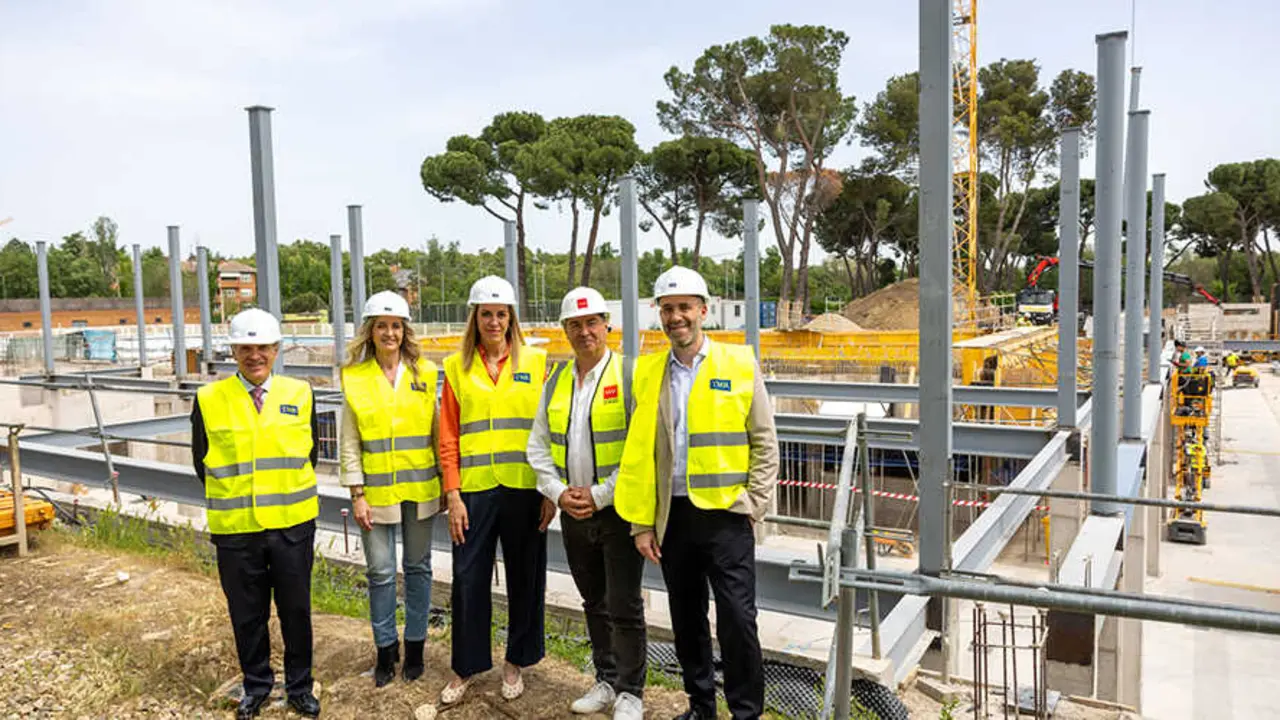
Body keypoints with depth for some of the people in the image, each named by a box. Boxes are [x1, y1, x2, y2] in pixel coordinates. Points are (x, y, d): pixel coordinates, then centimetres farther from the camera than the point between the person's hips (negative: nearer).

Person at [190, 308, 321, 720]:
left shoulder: (300, 393, 0)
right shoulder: (209, 400, -4)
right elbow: (202, 461, 6)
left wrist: (292, 491, 6)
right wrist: (229, 498, 6)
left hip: (293, 523, 1)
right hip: (235, 528, 0)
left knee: (296, 609, 11)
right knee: (247, 613, 13)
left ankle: (300, 687, 28)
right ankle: (256, 685, 33)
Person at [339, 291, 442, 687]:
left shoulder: (425, 373, 1)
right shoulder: (355, 377, -2)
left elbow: (437, 431, 5)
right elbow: (348, 443, -1)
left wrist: (445, 483, 4)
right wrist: (357, 494, -5)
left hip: (419, 488, 1)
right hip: (376, 491, -1)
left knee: (418, 567, 11)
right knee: (380, 572, 5)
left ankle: (415, 645, 26)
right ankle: (386, 647, 23)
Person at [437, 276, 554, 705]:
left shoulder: (535, 362, 2)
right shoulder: (458, 367, 4)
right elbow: (448, 436, 3)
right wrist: (453, 495, -3)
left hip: (525, 490, 0)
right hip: (475, 490, 1)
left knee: (524, 578, 10)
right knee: (469, 579, 7)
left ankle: (516, 663, 29)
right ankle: (466, 668, 25)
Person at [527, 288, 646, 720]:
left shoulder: (628, 375, -10)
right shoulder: (556, 381, 9)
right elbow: (538, 446, 11)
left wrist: (600, 495, -15)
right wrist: (558, 492, -3)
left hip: (618, 509, -6)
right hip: (573, 512, 6)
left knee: (624, 607, 1)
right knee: (594, 603, 17)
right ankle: (606, 681, 32)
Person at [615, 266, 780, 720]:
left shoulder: (740, 364, -2)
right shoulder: (647, 372, 4)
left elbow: (764, 444, 0)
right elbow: (638, 453, 5)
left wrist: (753, 506, -6)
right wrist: (641, 522, 2)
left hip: (725, 514, -3)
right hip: (671, 515, 3)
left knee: (737, 620, -2)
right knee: (686, 619, 15)